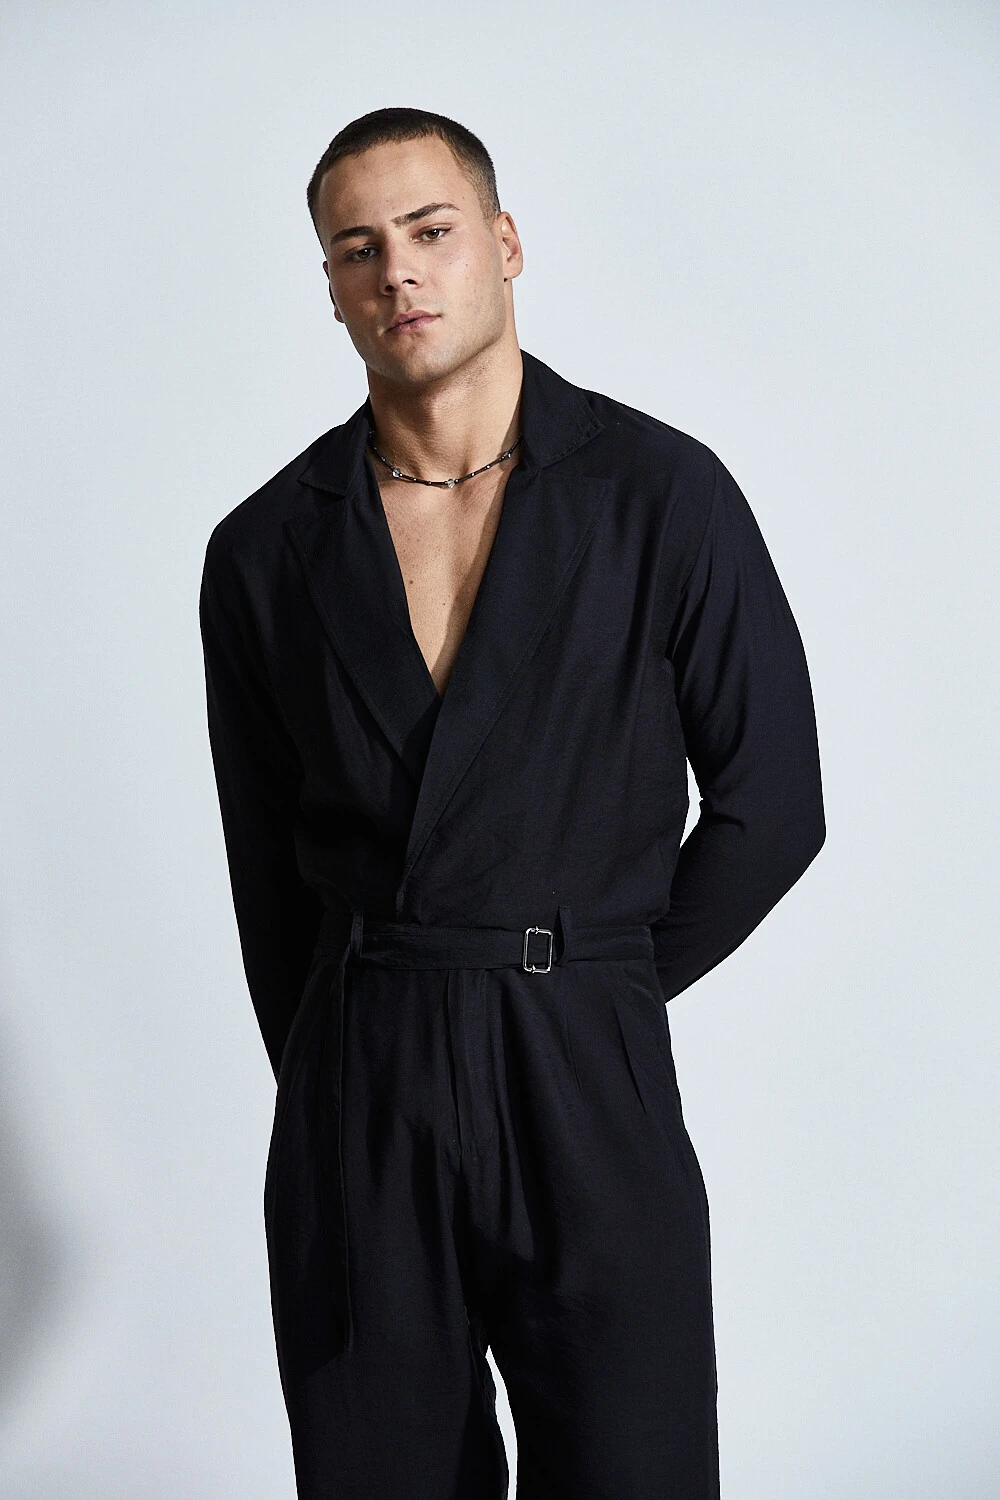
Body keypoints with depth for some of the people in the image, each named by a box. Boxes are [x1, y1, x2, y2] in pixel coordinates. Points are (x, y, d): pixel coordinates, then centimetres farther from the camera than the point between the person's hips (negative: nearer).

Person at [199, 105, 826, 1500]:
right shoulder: (265, 550, 4)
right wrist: (328, 1074, 10)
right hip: (354, 1101, 2)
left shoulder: (663, 494, -2)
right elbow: (267, 863, 11)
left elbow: (772, 804, 2)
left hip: (590, 1086, -1)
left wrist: (589, 999, 4)